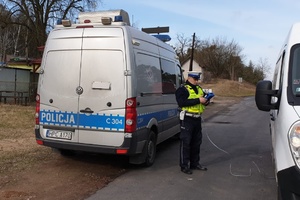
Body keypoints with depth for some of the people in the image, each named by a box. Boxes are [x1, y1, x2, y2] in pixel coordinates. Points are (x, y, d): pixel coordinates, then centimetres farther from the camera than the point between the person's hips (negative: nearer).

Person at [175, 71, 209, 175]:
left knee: (197, 142, 15)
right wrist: (198, 100, -25)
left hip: (197, 119, 8)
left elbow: (203, 99, 27)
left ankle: (195, 163, 28)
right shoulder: (182, 89, -9)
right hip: (187, 119, -8)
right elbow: (182, 102, -24)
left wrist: (206, 101, 2)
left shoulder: (199, 89, 16)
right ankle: (184, 166, 5)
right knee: (186, 143, -3)